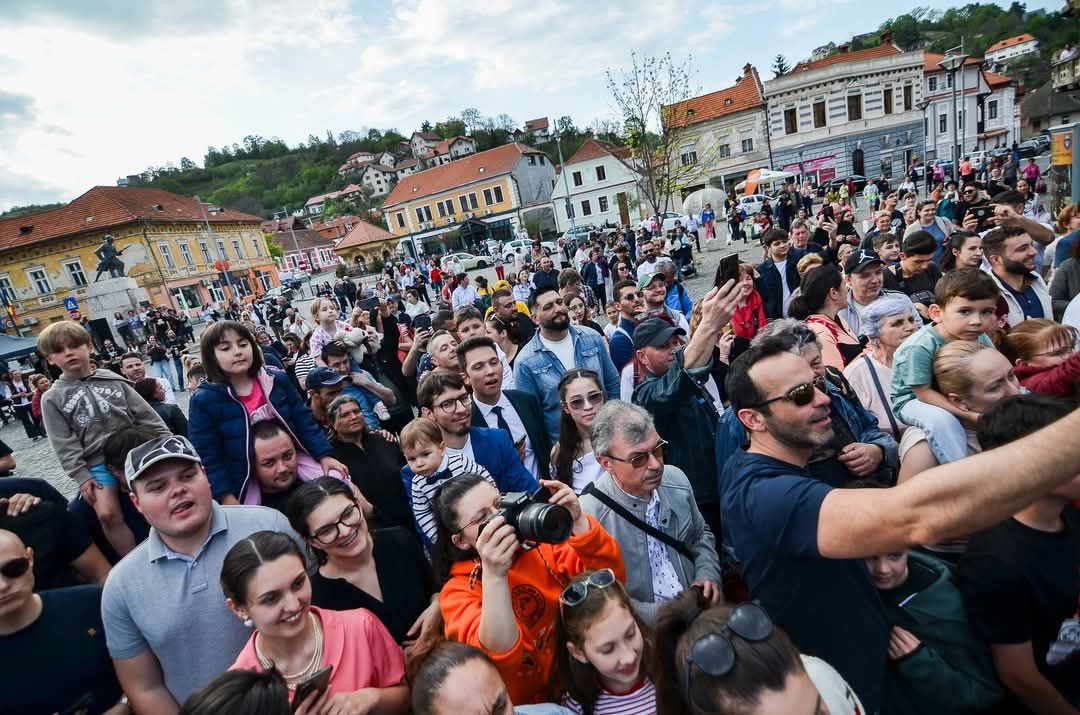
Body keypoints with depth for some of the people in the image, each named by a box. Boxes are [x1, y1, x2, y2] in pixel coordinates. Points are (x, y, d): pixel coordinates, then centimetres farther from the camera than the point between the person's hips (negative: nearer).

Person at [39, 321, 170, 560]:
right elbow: (65, 445, 1)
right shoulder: (52, 399, 3)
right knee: (107, 514, -16)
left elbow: (147, 416, 6)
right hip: (98, 463, -1)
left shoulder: (114, 380, 5)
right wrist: (81, 476, -7)